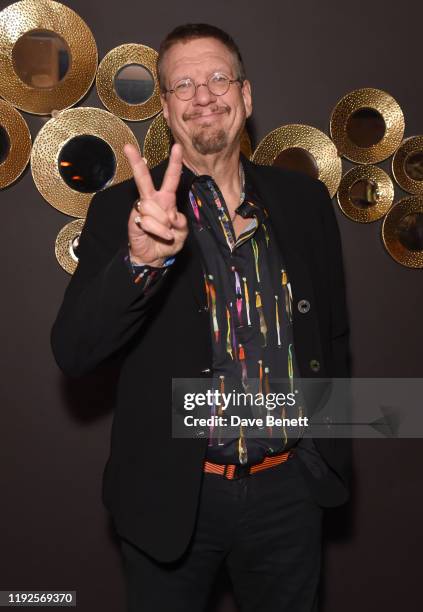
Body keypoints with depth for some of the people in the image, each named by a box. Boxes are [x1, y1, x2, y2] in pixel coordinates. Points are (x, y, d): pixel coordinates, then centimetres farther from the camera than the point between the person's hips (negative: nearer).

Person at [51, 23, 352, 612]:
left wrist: (329, 446, 9)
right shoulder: (122, 210, -7)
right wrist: (139, 260, -33)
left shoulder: (304, 199, 1)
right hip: (171, 496, -2)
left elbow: (333, 333, 10)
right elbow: (72, 352, -17)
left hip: (288, 490, 3)